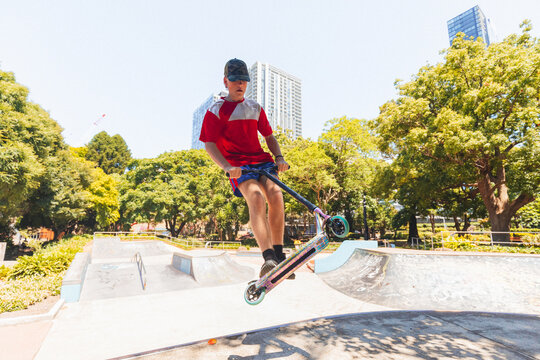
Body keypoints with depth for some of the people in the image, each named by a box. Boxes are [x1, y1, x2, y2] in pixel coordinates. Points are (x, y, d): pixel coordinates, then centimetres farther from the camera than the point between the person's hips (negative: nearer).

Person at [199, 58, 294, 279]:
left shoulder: (255, 108, 20)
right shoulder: (215, 111, 6)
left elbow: (269, 137, 22)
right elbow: (210, 145, -3)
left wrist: (279, 157, 2)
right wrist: (226, 166, -21)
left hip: (262, 160, 4)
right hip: (238, 165, -3)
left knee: (276, 195, -24)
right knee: (256, 198, -31)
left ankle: (279, 256, -13)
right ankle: (268, 258, -37)